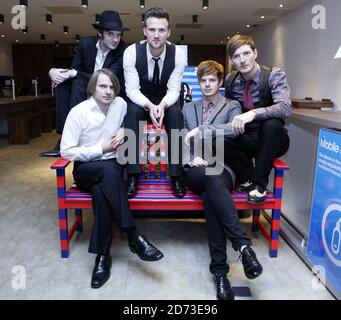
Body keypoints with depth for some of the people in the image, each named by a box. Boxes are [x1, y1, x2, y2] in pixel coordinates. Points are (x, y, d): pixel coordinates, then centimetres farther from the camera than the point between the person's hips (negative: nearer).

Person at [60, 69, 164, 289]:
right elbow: (66, 151, -10)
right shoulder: (78, 112, -9)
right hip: (85, 169, -2)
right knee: (109, 170, -36)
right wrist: (101, 149, -14)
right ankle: (134, 236, -34)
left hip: (112, 168, 2)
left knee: (101, 191, -33)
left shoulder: (121, 104, 0)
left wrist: (124, 130, -2)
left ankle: (103, 255, -23)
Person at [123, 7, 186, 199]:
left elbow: (174, 90, -16)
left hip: (166, 102, 1)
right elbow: (132, 89, -19)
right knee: (132, 112, -33)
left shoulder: (178, 54, -16)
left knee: (176, 114, -32)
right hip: (140, 101, 0)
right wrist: (149, 106, -39)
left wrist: (162, 105, -38)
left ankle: (176, 175, -24)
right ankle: (133, 175, -29)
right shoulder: (131, 52, -18)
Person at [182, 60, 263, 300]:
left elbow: (234, 129, -9)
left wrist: (199, 130, -15)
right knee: (212, 180, -38)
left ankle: (219, 268, -37)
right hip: (195, 170, 1)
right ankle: (243, 244, -41)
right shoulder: (188, 108, 24)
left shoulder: (232, 106, 15)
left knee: (210, 194, -38)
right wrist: (191, 158, -5)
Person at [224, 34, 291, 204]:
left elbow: (285, 108, -29)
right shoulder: (230, 80, 2)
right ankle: (248, 177, -1)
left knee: (271, 123, -37)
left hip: (272, 139, -3)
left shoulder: (274, 75, -12)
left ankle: (259, 183, -19)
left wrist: (253, 113, -44)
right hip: (246, 140, 3)